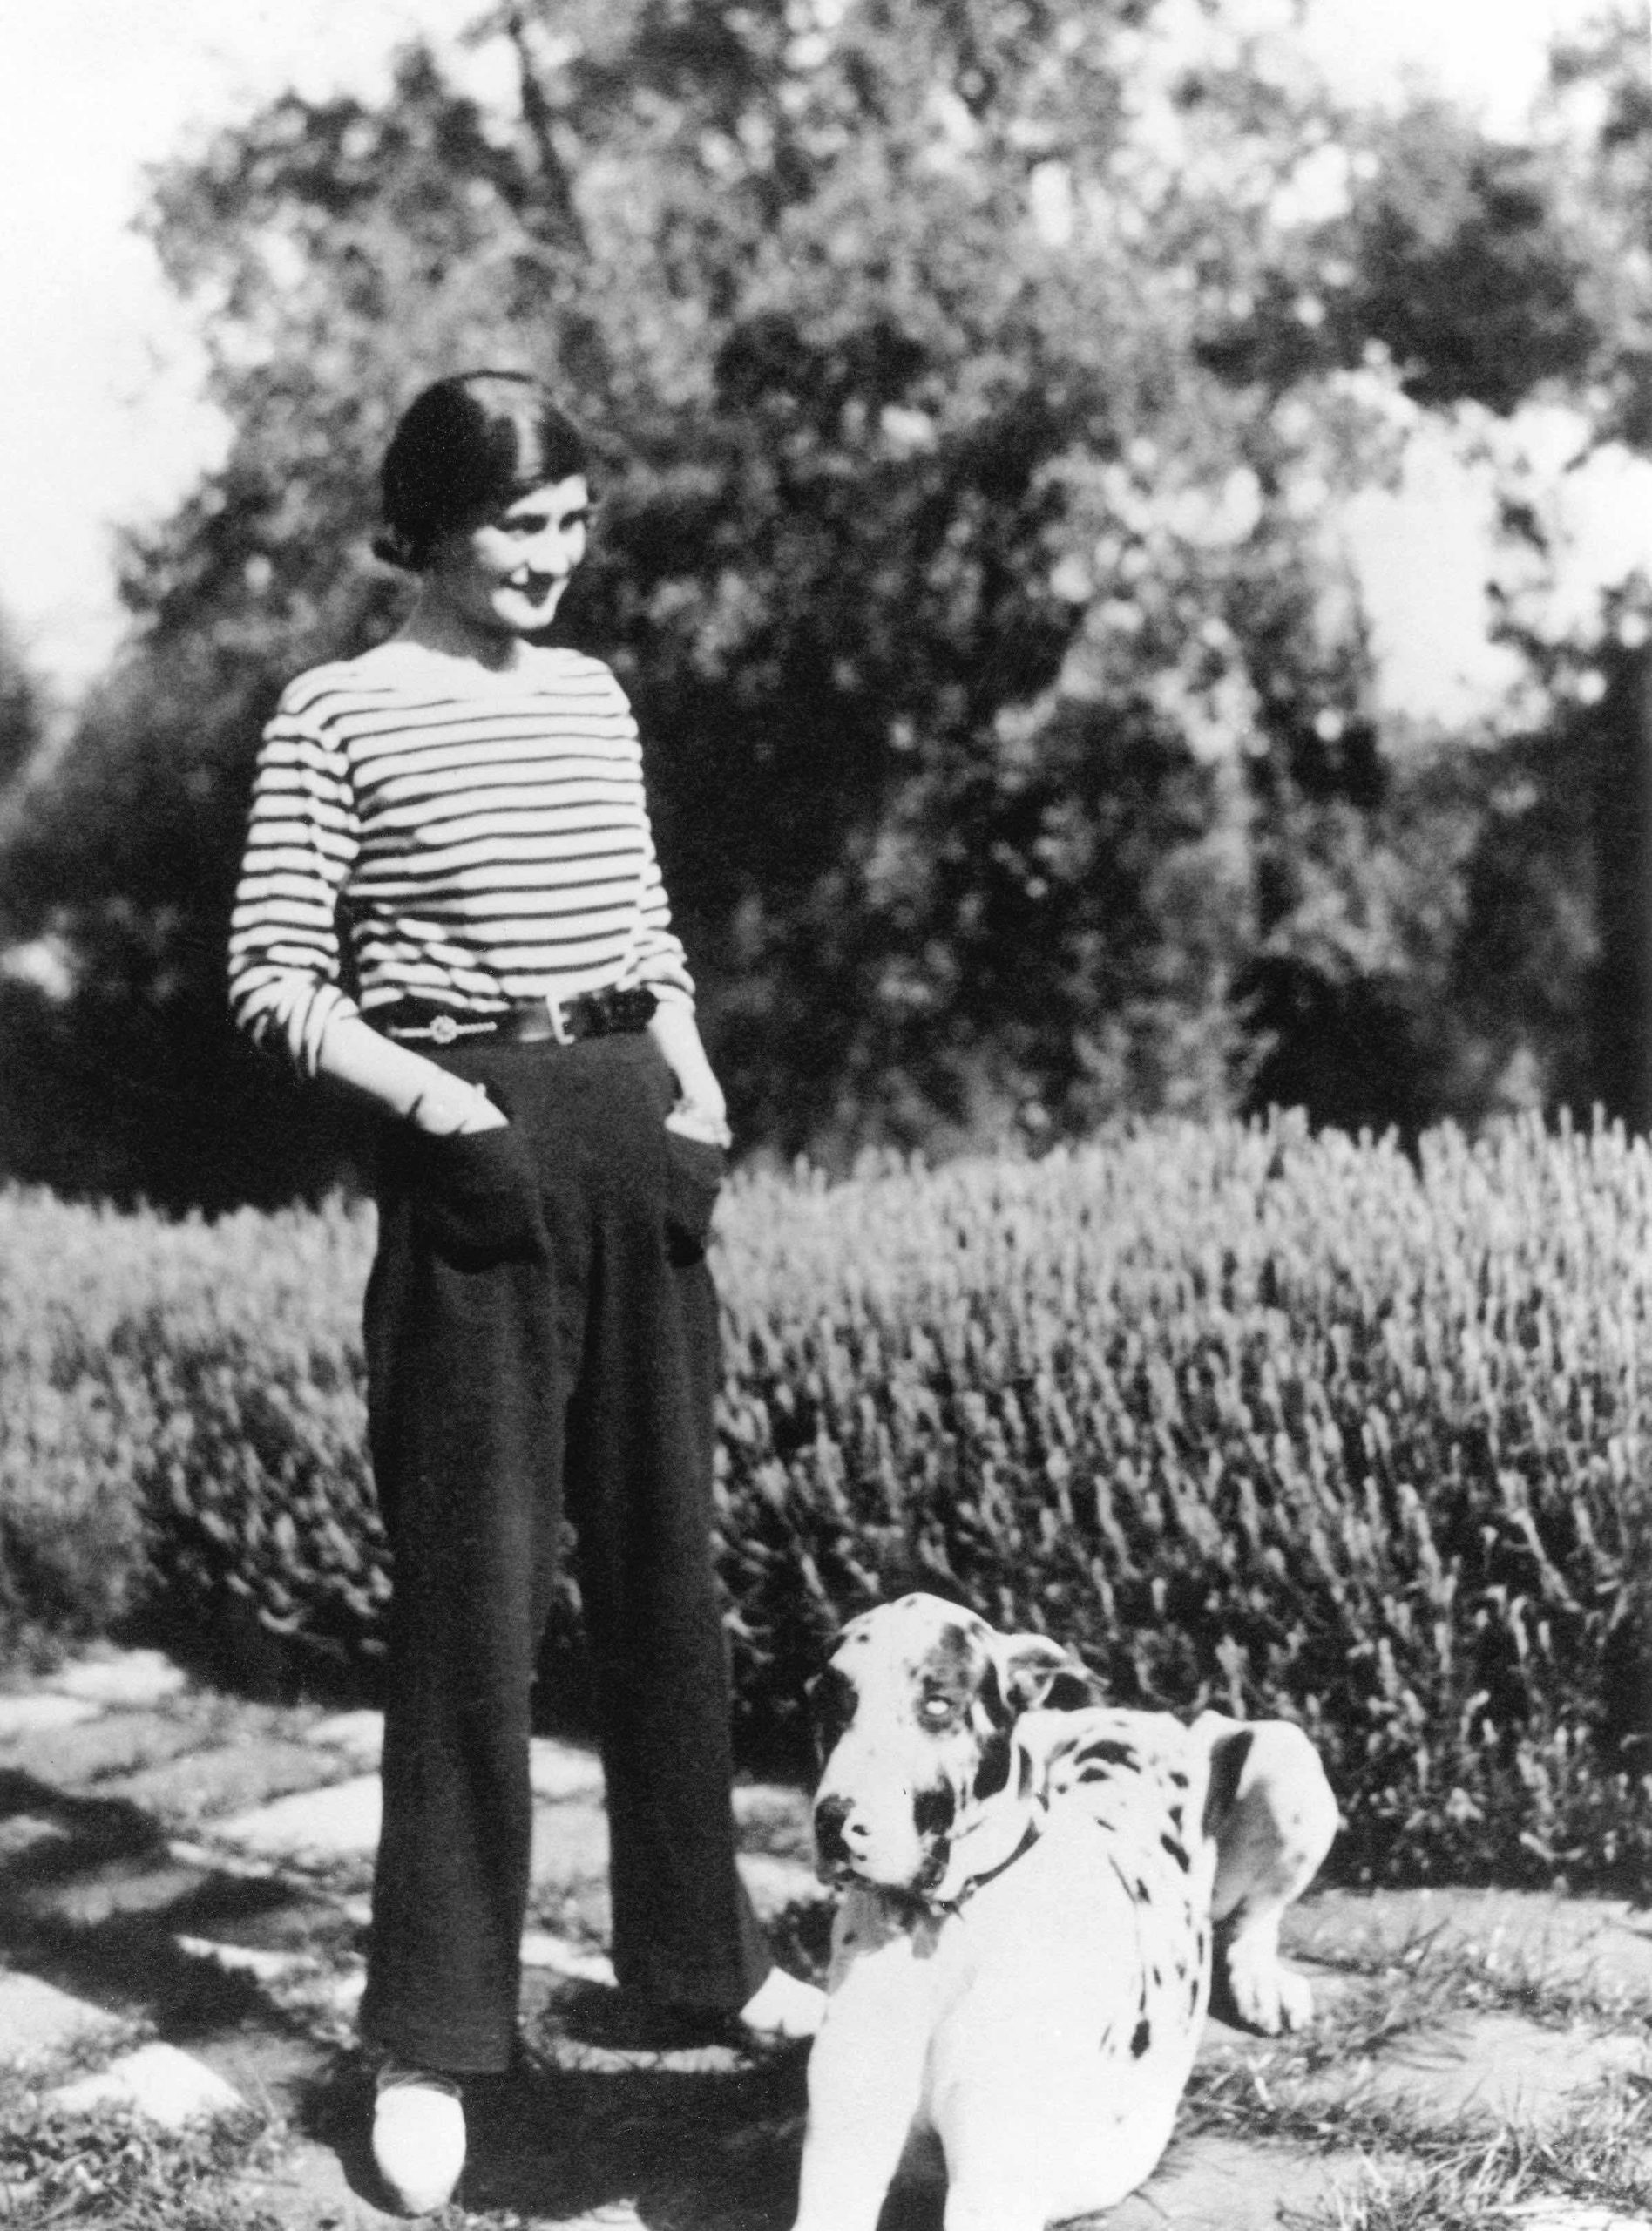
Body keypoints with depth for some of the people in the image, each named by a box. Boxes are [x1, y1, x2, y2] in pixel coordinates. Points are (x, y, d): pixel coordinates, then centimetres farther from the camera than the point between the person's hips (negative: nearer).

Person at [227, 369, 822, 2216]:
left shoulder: (594, 697, 14)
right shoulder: (338, 716, -2)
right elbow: (273, 979, -5)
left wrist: (695, 1087, 4)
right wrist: (433, 1096, -17)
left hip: (634, 1141, 6)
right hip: (474, 1154, -5)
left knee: (665, 1558, 11)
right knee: (475, 1584, -4)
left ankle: (695, 1946, 26)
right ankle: (430, 2034, 4)